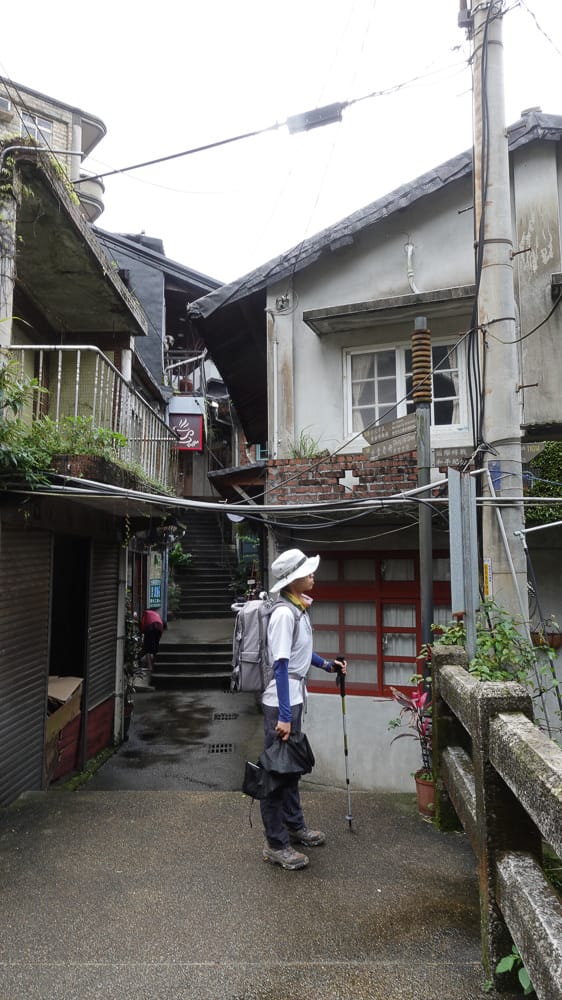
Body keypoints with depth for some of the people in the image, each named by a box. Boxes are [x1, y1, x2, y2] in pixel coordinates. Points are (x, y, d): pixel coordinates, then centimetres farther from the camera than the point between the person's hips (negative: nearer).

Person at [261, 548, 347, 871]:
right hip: (281, 700, -10)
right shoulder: (284, 614, -24)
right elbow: (281, 665, -26)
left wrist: (327, 664, 22)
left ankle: (295, 826, 38)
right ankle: (276, 845, 15)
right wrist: (284, 715, -26)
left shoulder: (301, 609, 6)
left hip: (295, 698, 10)